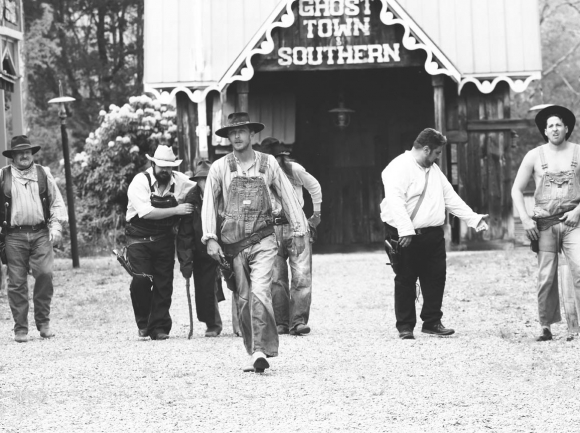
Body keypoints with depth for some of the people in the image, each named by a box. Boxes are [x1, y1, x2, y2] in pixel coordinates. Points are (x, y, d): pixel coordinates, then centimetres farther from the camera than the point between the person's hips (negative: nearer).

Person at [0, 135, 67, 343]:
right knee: (17, 282, -1)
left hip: (40, 233, 1)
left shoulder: (43, 174, 11)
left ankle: (43, 322, 3)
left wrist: (56, 227, 1)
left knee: (45, 273, -14)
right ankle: (20, 329, 7)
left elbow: (57, 202, 13)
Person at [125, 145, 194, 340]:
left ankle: (159, 327, 9)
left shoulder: (180, 181, 1)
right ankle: (143, 322, 3)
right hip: (139, 238, -4)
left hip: (164, 239, 4)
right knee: (141, 280, -17)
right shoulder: (140, 181, -12)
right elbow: (146, 212, -22)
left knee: (164, 284, 1)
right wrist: (176, 210, -22)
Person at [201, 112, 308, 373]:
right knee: (243, 300, 5)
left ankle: (261, 351, -19)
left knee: (259, 294, -19)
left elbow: (287, 197, 10)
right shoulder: (220, 168, 3)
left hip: (263, 241, -2)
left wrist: (298, 231, 10)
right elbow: (209, 204, 3)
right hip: (233, 244, 2)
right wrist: (210, 238, -6)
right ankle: (255, 354, 14)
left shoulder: (268, 163, 4)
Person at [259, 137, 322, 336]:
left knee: (302, 276, -11)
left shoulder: (294, 170, -4)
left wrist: (316, 215, 12)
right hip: (272, 229, 2)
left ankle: (298, 321, -12)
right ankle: (280, 323, 6)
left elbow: (315, 187, 10)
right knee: (276, 279, 1)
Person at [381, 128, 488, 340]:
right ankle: (405, 326, 7)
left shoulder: (433, 170, 18)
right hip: (407, 236, -8)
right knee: (405, 282, 0)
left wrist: (473, 218, 14)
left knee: (436, 279, 7)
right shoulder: (398, 168, -11)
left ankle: (432, 322, 17)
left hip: (433, 235, 8)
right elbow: (394, 201, -23)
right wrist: (405, 230, -32)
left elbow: (450, 197, 21)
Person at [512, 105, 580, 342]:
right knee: (546, 277, 0)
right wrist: (525, 220, -2)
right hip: (544, 224, 1)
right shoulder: (534, 156, 6)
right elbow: (516, 190, 9)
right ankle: (546, 326, 7)